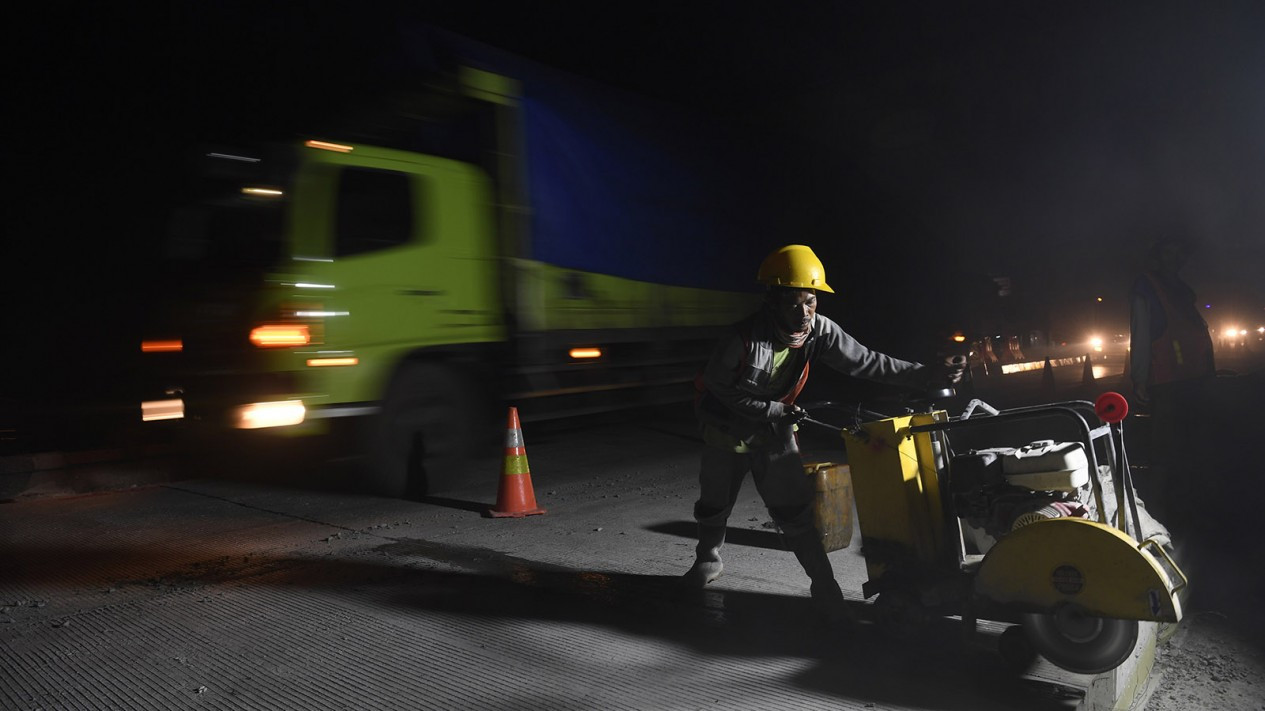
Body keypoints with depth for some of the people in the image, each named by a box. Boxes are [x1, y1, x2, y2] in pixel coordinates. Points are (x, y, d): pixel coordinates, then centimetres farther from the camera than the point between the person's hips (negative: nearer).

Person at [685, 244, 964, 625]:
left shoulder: (820, 331, -21)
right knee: (714, 503, 16)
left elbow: (866, 362, -19)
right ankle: (708, 558, 44)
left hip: (775, 432, 1)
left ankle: (824, 586, 5)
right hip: (727, 428, -1)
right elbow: (720, 388, -21)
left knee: (795, 509, -6)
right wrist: (774, 410, -23)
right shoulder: (745, 337, -32)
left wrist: (928, 375, -26)